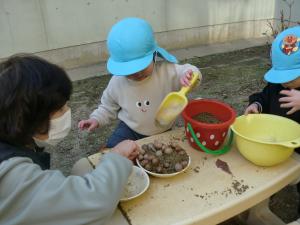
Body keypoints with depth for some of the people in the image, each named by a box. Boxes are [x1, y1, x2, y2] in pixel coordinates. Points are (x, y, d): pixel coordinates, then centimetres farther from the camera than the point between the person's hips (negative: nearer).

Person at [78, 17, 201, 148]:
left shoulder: (167, 71, -22)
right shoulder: (117, 82, -12)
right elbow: (108, 107, 5)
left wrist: (188, 74, -41)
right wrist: (96, 119, -10)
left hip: (162, 132, 0)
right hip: (130, 130, 1)